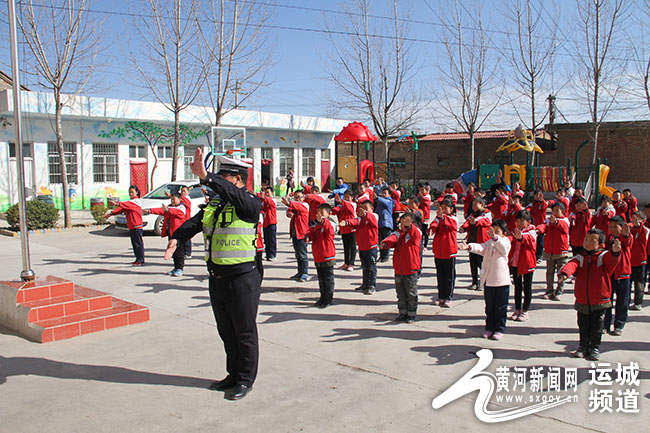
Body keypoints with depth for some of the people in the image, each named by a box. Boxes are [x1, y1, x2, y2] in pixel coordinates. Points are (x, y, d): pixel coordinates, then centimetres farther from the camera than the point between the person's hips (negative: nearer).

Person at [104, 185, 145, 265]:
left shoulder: (137, 201, -8)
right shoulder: (131, 202, 18)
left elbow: (127, 205, -26)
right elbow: (121, 209, 8)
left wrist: (119, 203, -40)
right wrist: (111, 213, -4)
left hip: (137, 227, -9)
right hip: (131, 227, 9)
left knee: (139, 243, -5)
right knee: (134, 244, 11)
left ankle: (141, 260, -1)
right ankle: (138, 259, 18)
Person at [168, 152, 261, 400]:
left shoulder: (250, 203, -12)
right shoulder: (214, 203, 9)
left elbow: (234, 195, -34)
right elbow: (193, 223, -2)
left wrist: (206, 177, -44)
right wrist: (176, 239, -21)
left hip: (242, 280, -7)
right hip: (217, 279, 7)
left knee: (245, 333, 7)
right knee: (227, 333, 19)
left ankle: (246, 380, 22)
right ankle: (234, 376, 35)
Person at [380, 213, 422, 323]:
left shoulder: (415, 232, -6)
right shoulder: (398, 233, 10)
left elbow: (416, 235, -30)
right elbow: (392, 239, -9)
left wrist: (409, 225, -47)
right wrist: (385, 243, -31)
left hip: (410, 271, -5)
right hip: (398, 270, 6)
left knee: (411, 294, 4)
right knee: (400, 293, 15)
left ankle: (411, 315, 16)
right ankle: (403, 313, 28)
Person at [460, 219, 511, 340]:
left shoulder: (505, 242, -3)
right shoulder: (488, 243, 9)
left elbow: (502, 246, -27)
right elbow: (480, 247, -9)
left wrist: (494, 237, -46)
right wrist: (470, 247, -31)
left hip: (502, 281, -4)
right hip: (488, 280, 4)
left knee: (501, 307, 5)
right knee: (489, 307, 13)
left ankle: (499, 329, 15)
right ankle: (489, 328, 23)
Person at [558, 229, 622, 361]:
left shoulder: (604, 256, -4)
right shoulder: (580, 258, 2)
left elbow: (612, 259, -27)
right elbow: (571, 265, -16)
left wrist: (615, 251, -52)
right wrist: (564, 273, -39)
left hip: (599, 302, -2)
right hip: (582, 301, 2)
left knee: (596, 327, 9)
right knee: (583, 327, 13)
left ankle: (595, 349, 24)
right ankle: (583, 347, 28)